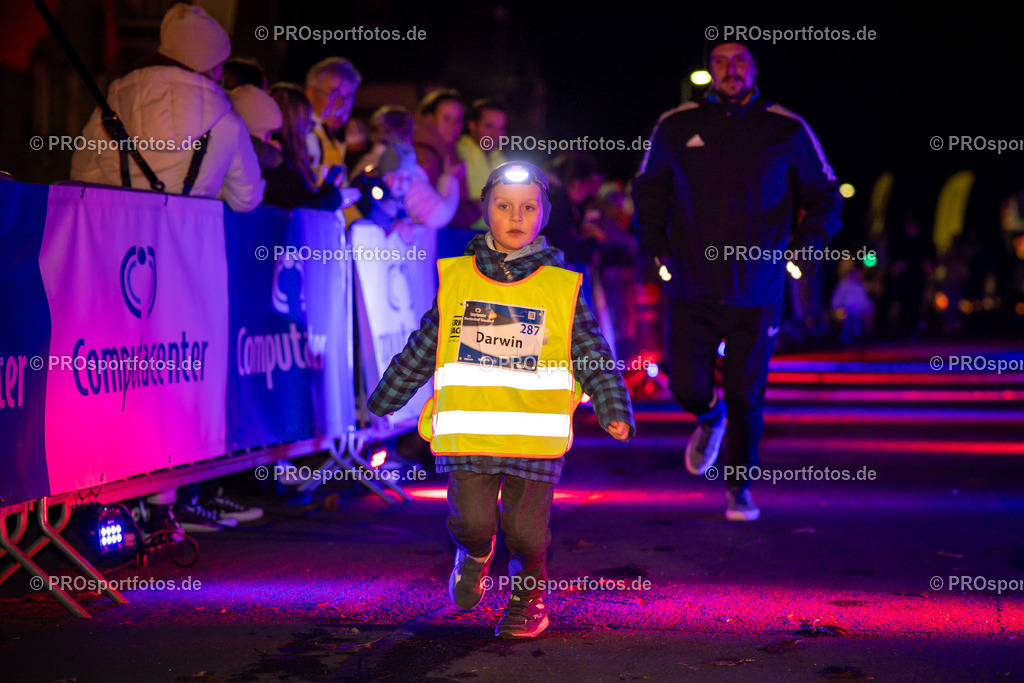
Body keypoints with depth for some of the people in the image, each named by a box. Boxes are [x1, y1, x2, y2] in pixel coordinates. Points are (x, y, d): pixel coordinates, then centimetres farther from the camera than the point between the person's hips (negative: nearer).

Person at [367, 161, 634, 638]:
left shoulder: (563, 288, 5)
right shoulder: (454, 278, 7)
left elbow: (593, 357, 6)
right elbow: (420, 350, 16)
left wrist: (614, 412, -6)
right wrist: (381, 401, 21)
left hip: (535, 435, -1)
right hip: (467, 431, 1)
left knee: (526, 530, 0)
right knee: (473, 520, -7)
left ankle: (528, 601, 29)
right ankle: (474, 553, 30)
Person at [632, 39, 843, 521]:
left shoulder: (788, 131, 0)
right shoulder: (676, 128, 3)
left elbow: (827, 199, 10)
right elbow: (647, 191, 18)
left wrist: (804, 249, -5)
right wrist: (656, 249, 5)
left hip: (757, 293, -1)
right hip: (691, 290, 1)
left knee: (747, 398, 3)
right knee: (686, 388, 1)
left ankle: (739, 486, 24)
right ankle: (710, 416, 38)